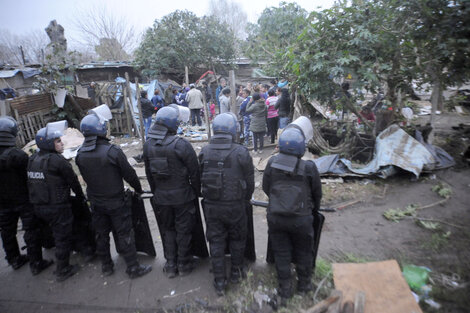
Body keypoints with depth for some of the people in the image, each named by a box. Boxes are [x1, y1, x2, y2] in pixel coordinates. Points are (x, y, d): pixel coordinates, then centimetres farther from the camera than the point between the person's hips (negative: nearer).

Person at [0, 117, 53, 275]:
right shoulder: (18, 155, -24)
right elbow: (28, 178, -16)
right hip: (23, 200, -6)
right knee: (31, 231, 5)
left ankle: (14, 259, 37)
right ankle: (36, 263, 14)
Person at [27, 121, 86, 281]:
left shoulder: (32, 160, 5)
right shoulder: (57, 160, -19)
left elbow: (31, 182, 12)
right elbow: (72, 180, -12)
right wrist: (81, 196, 4)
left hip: (38, 206, 9)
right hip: (57, 207, -9)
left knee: (58, 233, 26)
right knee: (63, 238, 6)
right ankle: (62, 271, 19)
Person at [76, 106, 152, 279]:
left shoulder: (80, 155, -5)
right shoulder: (112, 151, -22)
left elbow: (86, 178, 6)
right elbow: (129, 174, -15)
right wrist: (138, 189, 2)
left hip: (96, 202, 6)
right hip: (116, 202, -5)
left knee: (101, 234, 19)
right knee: (125, 234, 6)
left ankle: (106, 266, 36)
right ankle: (133, 268, 17)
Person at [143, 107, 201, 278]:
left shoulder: (148, 145, -1)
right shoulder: (181, 144, -19)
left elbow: (149, 173, 8)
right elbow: (194, 172, -14)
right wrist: (197, 191, 2)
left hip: (161, 196, 5)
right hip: (182, 195, -5)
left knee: (168, 229, 20)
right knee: (183, 229, 12)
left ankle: (170, 266, 30)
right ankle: (183, 264, 28)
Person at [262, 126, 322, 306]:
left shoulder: (272, 164, -11)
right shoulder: (309, 168, -15)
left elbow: (266, 189, 1)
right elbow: (317, 194, -1)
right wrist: (314, 211, 19)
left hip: (275, 217, 1)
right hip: (301, 219, -1)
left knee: (281, 253, 18)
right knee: (303, 252, 22)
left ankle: (285, 290, 33)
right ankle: (304, 285, 42)